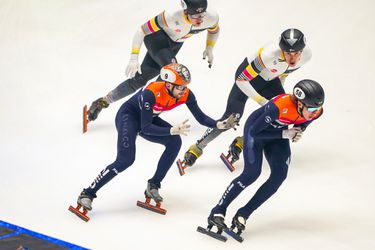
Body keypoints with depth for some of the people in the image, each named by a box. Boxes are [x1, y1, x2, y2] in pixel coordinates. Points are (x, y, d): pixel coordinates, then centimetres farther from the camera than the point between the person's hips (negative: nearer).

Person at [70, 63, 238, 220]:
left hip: (148, 118, 6)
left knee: (174, 142, -18)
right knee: (125, 160, -23)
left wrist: (219, 124, -26)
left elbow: (201, 118, -9)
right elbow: (146, 128, -35)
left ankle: (153, 186, -4)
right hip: (128, 116, -6)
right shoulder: (152, 93, -37)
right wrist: (172, 130, -44)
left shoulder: (186, 94, -19)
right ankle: (87, 194, -14)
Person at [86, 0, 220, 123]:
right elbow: (142, 30, -26)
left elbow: (214, 30, 4)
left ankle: (104, 101, 17)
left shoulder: (212, 17, -24)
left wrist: (209, 48, -6)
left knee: (139, 79, 4)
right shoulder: (172, 17, -37)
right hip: (156, 37, -5)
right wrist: (133, 59, -26)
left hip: (173, 45, 5)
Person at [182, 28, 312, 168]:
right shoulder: (270, 55, -40)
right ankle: (197, 148, 4)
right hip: (247, 76, -6)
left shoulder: (306, 54, -21)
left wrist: (279, 92, 13)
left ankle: (241, 142, 8)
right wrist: (261, 100, -32)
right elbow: (241, 80, -31)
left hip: (269, 79, 6)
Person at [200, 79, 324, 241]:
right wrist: (284, 134, -32)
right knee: (252, 172, -18)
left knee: (280, 174, -11)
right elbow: (255, 132, -30)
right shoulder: (280, 106, -41)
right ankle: (217, 212, -6)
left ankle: (242, 215, -2)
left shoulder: (316, 112, -23)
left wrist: (296, 133, -20)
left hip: (278, 133, 6)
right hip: (256, 129, -6)